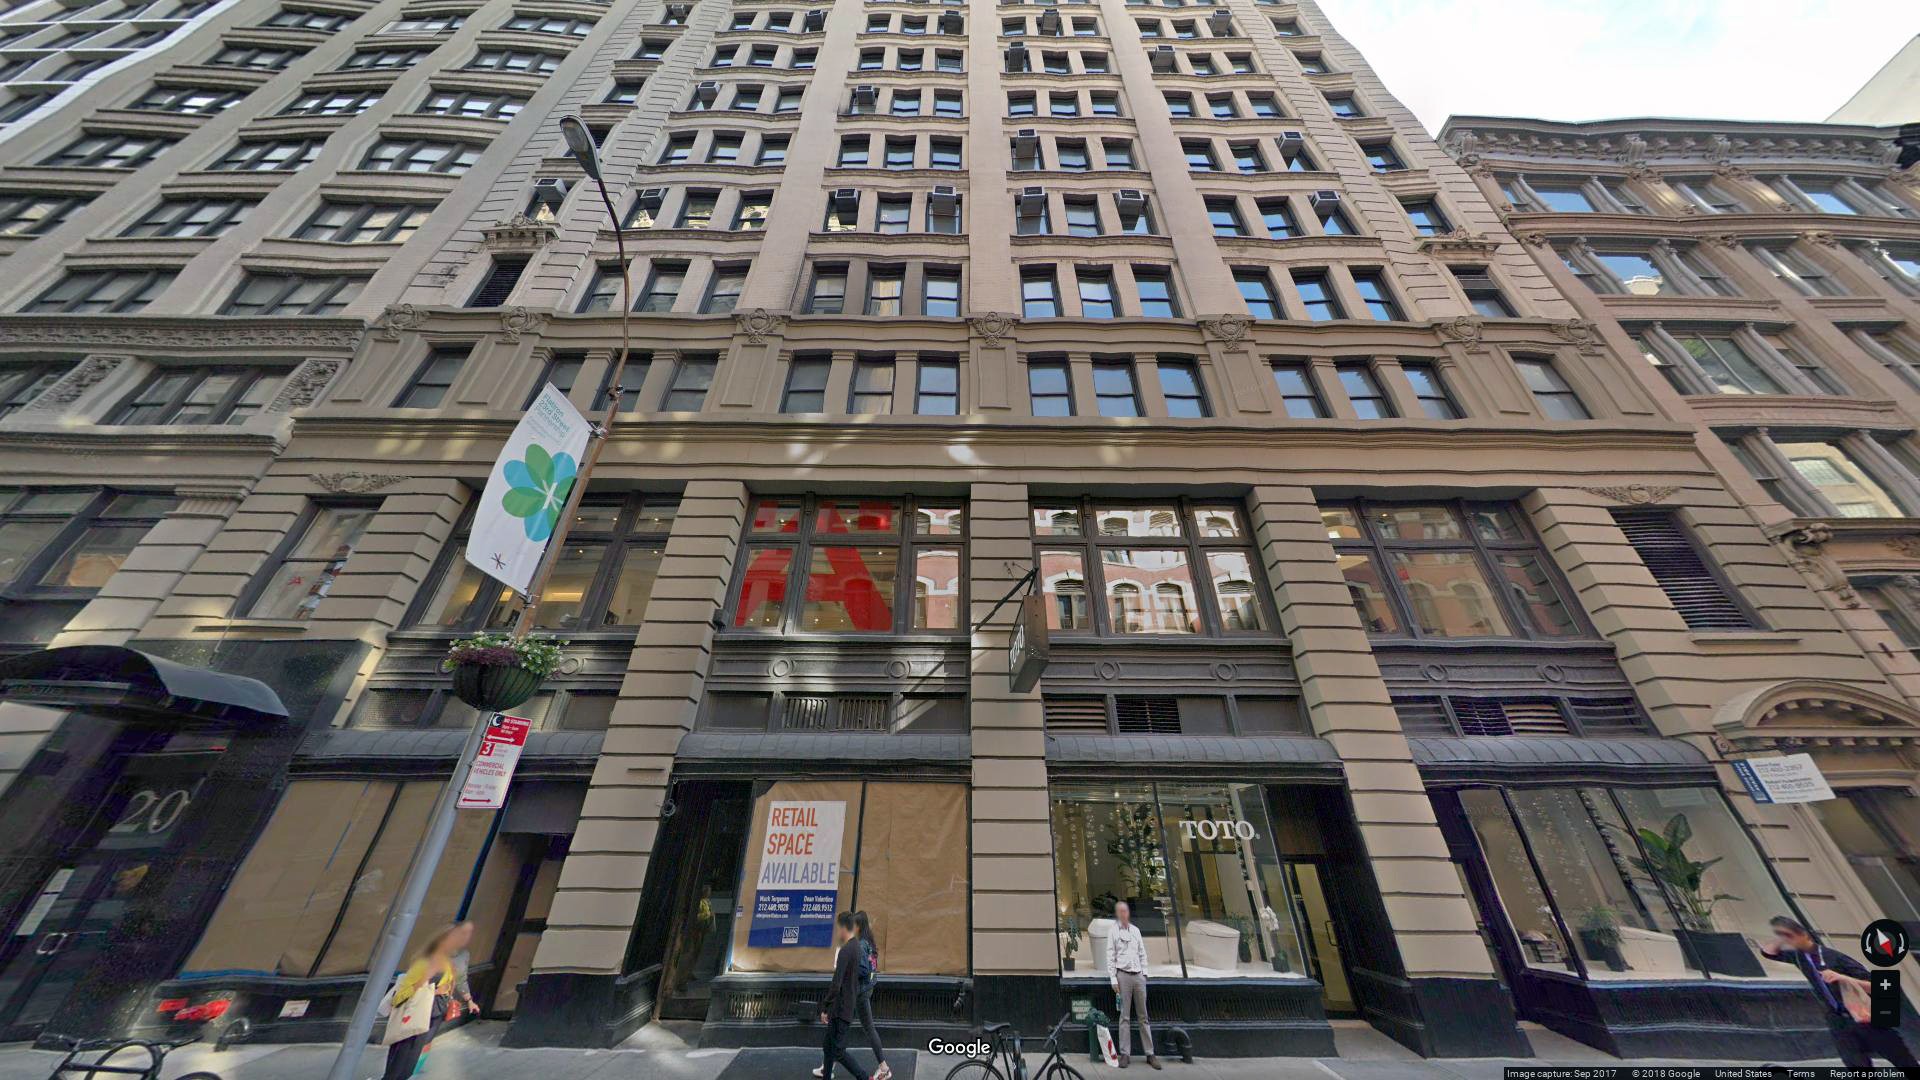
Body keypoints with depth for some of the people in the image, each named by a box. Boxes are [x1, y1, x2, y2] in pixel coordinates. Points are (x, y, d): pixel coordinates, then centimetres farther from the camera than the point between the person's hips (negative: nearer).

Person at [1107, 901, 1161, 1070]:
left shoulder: (1135, 930, 11)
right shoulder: (1113, 931, -2)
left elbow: (1142, 953, 15)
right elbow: (1110, 957, -3)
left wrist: (1144, 972, 6)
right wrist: (1113, 979, -7)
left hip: (1138, 975, 4)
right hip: (1123, 975, -3)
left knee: (1143, 1016, 7)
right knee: (1124, 1016, 1)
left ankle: (1150, 1053, 14)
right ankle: (1125, 1054, 9)